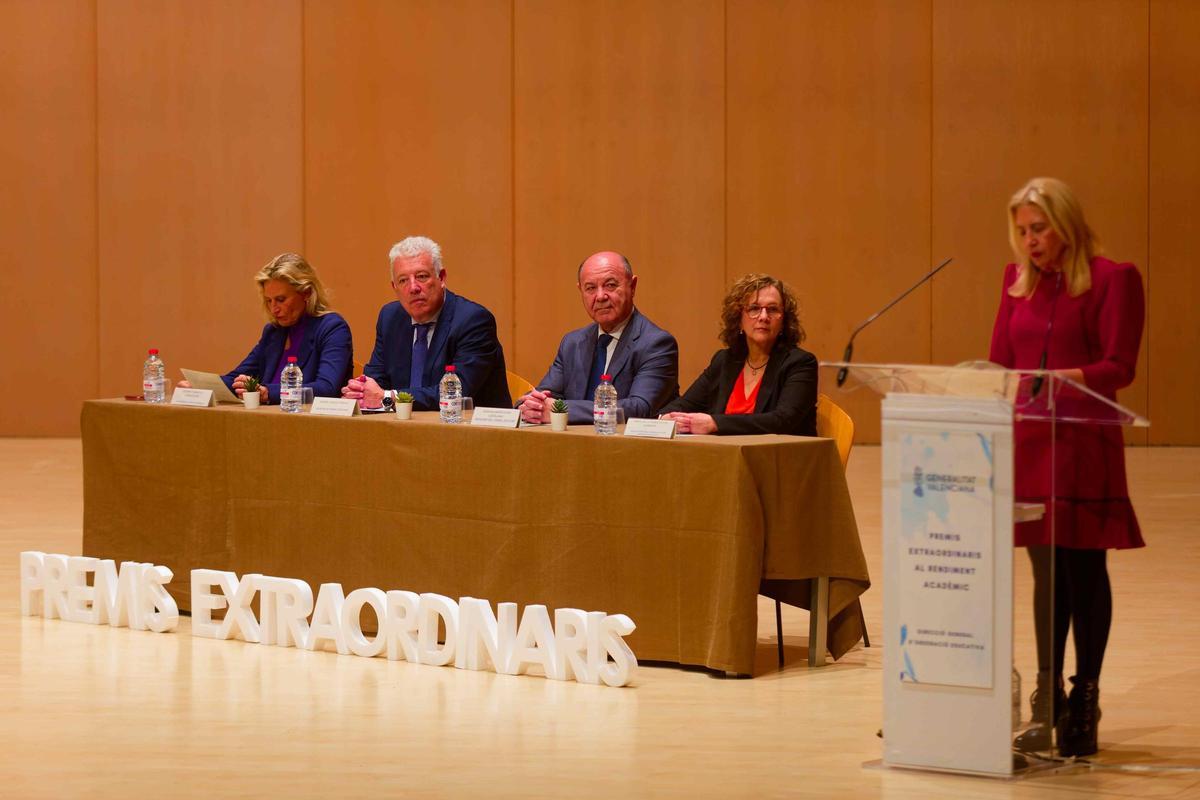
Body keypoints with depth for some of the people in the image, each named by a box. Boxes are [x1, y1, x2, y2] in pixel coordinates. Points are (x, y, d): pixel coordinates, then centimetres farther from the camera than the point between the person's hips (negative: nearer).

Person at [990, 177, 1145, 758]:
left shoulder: (1113, 279, -5)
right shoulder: (1018, 280, 12)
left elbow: (1118, 368, -12)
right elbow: (1001, 361, 11)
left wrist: (1062, 377, -25)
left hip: (1083, 444, -4)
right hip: (1027, 439, 4)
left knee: (1084, 568, 0)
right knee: (1047, 571, 8)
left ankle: (1084, 701, 6)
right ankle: (1048, 702, 13)